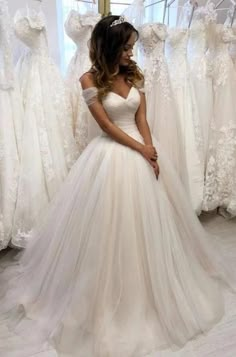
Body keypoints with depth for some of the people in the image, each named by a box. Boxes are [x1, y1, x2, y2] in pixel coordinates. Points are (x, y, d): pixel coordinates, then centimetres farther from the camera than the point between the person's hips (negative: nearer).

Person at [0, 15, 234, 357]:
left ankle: (149, 285, 39)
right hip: (112, 156, -5)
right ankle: (110, 292, 27)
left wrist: (152, 153, -8)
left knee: (149, 220, 14)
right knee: (112, 223, 2)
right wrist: (141, 149, -12)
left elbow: (141, 120, 4)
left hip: (142, 149, 5)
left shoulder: (134, 75, 8)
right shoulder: (90, 80, -6)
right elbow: (107, 125, -11)